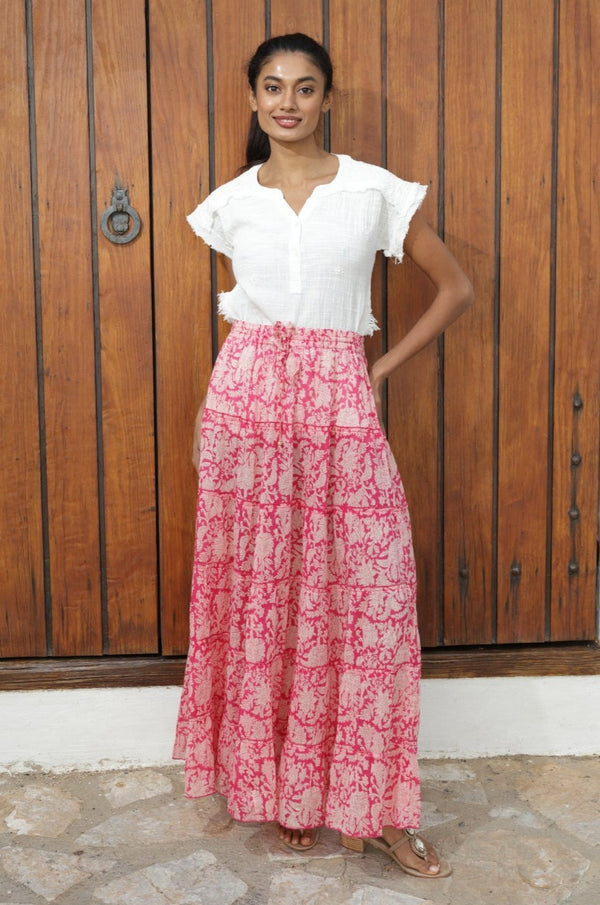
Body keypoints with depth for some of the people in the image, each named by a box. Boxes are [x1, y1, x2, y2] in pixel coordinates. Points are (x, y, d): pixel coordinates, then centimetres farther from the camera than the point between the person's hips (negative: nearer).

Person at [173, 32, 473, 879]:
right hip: (249, 399, 1)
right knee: (256, 594, 4)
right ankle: (279, 787, 21)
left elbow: (456, 288, 8)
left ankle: (375, 806, 12)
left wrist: (382, 370, 3)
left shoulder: (376, 192, 4)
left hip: (339, 405, -1)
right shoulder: (231, 203, 9)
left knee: (364, 594, -2)